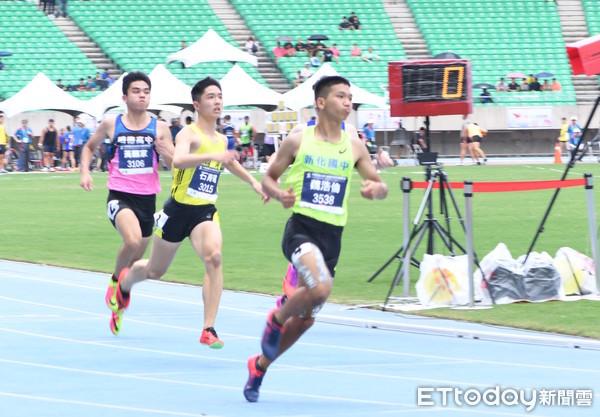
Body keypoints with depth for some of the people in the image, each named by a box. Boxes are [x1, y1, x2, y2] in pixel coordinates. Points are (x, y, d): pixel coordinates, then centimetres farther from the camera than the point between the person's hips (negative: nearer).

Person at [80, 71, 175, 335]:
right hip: (119, 196, -3)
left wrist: (166, 152, -16)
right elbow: (89, 147, 19)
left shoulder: (159, 129, 2)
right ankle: (115, 279, -1)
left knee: (136, 261, 14)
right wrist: (85, 172, 3)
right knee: (132, 240, -30)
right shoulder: (111, 124, 1)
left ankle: (118, 303, 40)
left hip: (147, 198, 3)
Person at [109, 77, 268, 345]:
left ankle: (209, 330, -24)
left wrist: (253, 182, 24)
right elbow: (178, 160, -38)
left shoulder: (221, 140, 8)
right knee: (155, 271, 14)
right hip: (179, 209, -4)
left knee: (214, 257, -26)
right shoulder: (189, 134, -15)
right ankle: (124, 285, 51)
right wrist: (212, 156, -50)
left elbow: (230, 163, 33)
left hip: (206, 212, 4)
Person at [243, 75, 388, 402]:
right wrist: (279, 194, -14)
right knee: (320, 288, -32)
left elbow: (380, 185, 14)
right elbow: (268, 178, 8)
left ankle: (259, 366, 32)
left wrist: (376, 188, -10)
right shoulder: (297, 141, -1)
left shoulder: (354, 147, 7)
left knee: (305, 317, 10)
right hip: (301, 228, -5)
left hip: (332, 236, 5)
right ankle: (276, 319, -1)